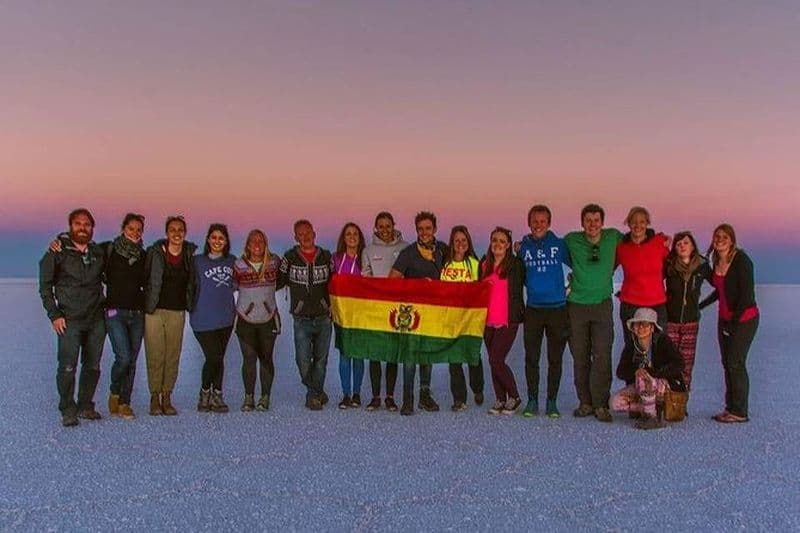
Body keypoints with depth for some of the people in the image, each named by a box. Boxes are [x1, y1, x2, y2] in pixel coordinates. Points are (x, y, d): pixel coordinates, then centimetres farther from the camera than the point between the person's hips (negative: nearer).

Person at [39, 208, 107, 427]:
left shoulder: (99, 253, 10)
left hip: (96, 319, 4)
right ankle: (68, 410, 2)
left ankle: (85, 406, 21)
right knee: (68, 366, -10)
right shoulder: (57, 252, 0)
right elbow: (45, 285, 1)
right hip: (69, 320, -4)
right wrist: (54, 314, -6)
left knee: (92, 366, 8)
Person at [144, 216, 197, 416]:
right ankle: (154, 399, 9)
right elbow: (146, 278, 3)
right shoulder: (155, 252, -4)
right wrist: (148, 304, 1)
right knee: (155, 355, -1)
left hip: (178, 312, 2)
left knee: (173, 356, 3)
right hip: (154, 310, -2)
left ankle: (167, 398, 12)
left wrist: (190, 305, 12)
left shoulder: (190, 254, 4)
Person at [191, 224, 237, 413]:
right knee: (213, 357, -10)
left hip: (226, 319, 4)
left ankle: (216, 396, 17)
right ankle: (205, 393, 12)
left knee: (219, 357, 9)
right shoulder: (197, 261, -3)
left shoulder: (232, 262, 9)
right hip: (204, 319, -4)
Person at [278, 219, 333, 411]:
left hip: (323, 318, 2)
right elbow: (278, 281, 7)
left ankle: (313, 395, 25)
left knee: (320, 359, 9)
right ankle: (318, 393, 12)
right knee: (303, 360, -8)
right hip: (301, 319, -1)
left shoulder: (326, 256, 5)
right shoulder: (290, 258, 1)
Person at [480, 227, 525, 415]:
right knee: (494, 361, 9)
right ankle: (500, 400, 20)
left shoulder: (516, 264, -5)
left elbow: (526, 282, 8)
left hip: (508, 321, -5)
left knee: (496, 360, -11)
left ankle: (514, 397, 7)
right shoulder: (484, 264, 9)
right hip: (488, 320, 5)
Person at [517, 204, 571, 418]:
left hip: (557, 308, -1)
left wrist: (570, 287, 1)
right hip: (533, 309, 1)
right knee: (531, 358, 3)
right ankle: (532, 401, 14)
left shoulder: (559, 244, -1)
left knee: (555, 359, 4)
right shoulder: (523, 247, 4)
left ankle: (552, 402, 14)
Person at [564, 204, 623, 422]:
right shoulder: (571, 240, -1)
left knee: (602, 356, -6)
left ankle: (601, 405, 1)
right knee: (580, 357, 5)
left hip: (602, 305, 0)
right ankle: (585, 402, 16)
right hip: (577, 305, 0)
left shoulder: (614, 237, 1)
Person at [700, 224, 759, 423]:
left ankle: (739, 412, 2)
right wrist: (700, 306, 25)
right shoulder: (716, 262, 7)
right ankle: (730, 407, 15)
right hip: (725, 319, 8)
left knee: (736, 363, -6)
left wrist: (734, 321, -16)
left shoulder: (741, 260, -15)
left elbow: (747, 294, -18)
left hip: (744, 319, -7)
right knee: (727, 364, 8)